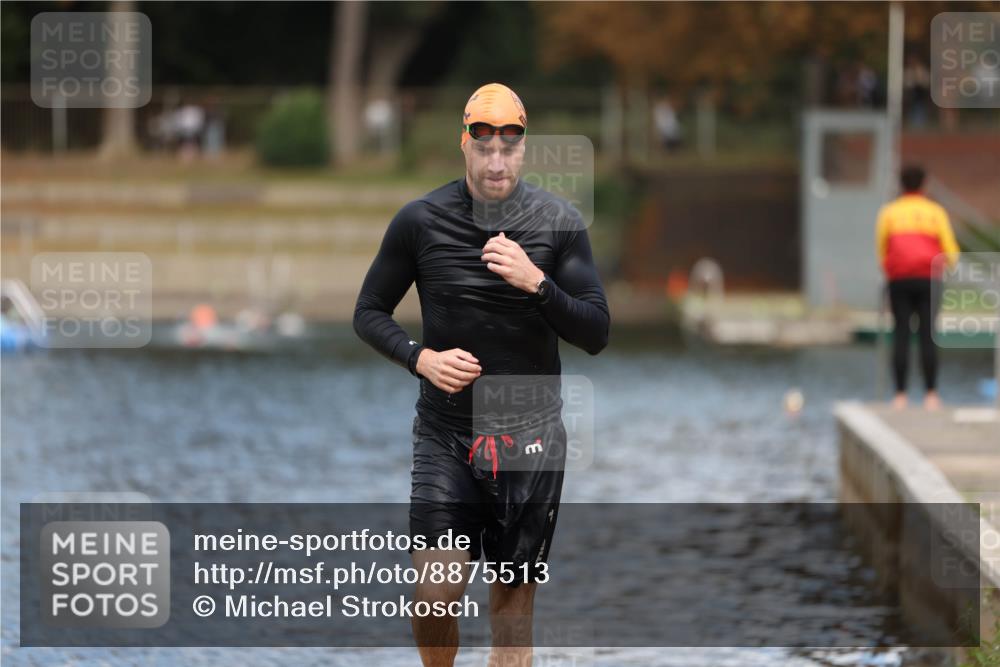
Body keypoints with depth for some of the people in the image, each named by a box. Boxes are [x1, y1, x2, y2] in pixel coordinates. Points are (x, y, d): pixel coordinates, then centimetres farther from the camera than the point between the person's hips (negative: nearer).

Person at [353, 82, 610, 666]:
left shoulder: (560, 223, -1)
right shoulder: (420, 221, -2)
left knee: (515, 603, 5)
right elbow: (369, 313, 8)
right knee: (435, 598, -13)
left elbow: (597, 334, -2)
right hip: (446, 433, -1)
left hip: (530, 437, 1)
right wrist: (420, 357, -10)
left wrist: (536, 283, -18)